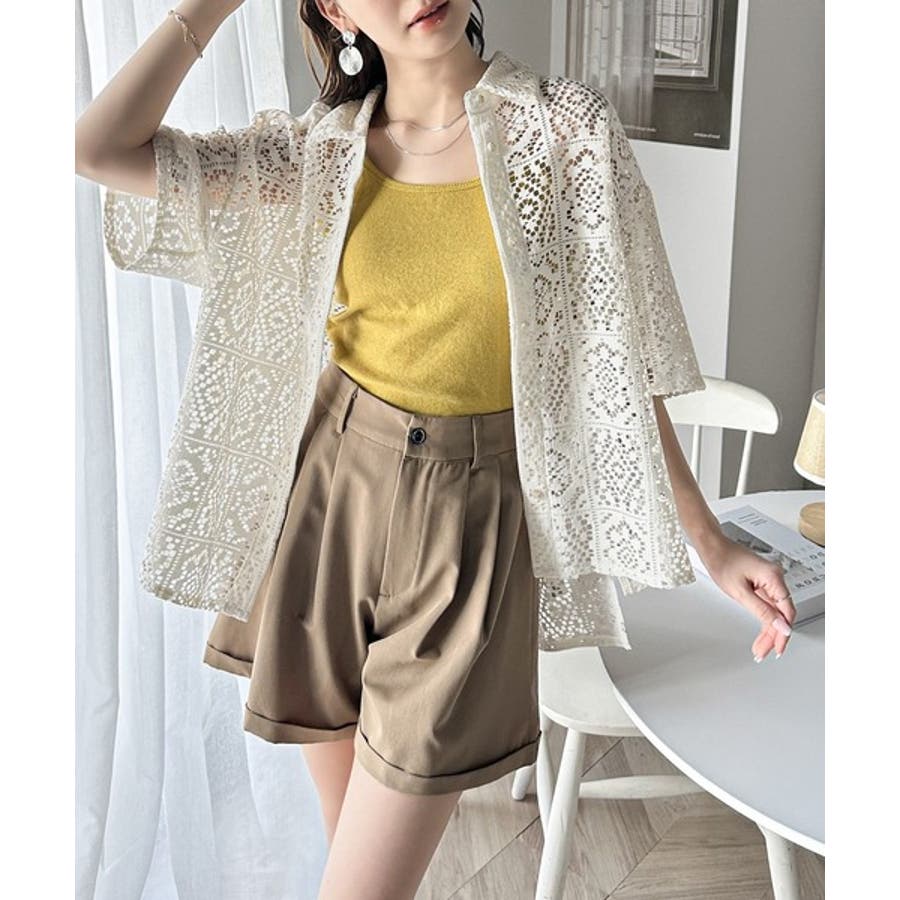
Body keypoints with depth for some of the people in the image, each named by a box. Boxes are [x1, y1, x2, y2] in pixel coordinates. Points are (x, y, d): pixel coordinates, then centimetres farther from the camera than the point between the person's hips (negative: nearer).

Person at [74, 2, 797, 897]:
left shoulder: (567, 132, -4)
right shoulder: (324, 152, 3)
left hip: (473, 517, -2)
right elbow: (100, 148, -4)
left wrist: (711, 544, -1)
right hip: (332, 490, 3)